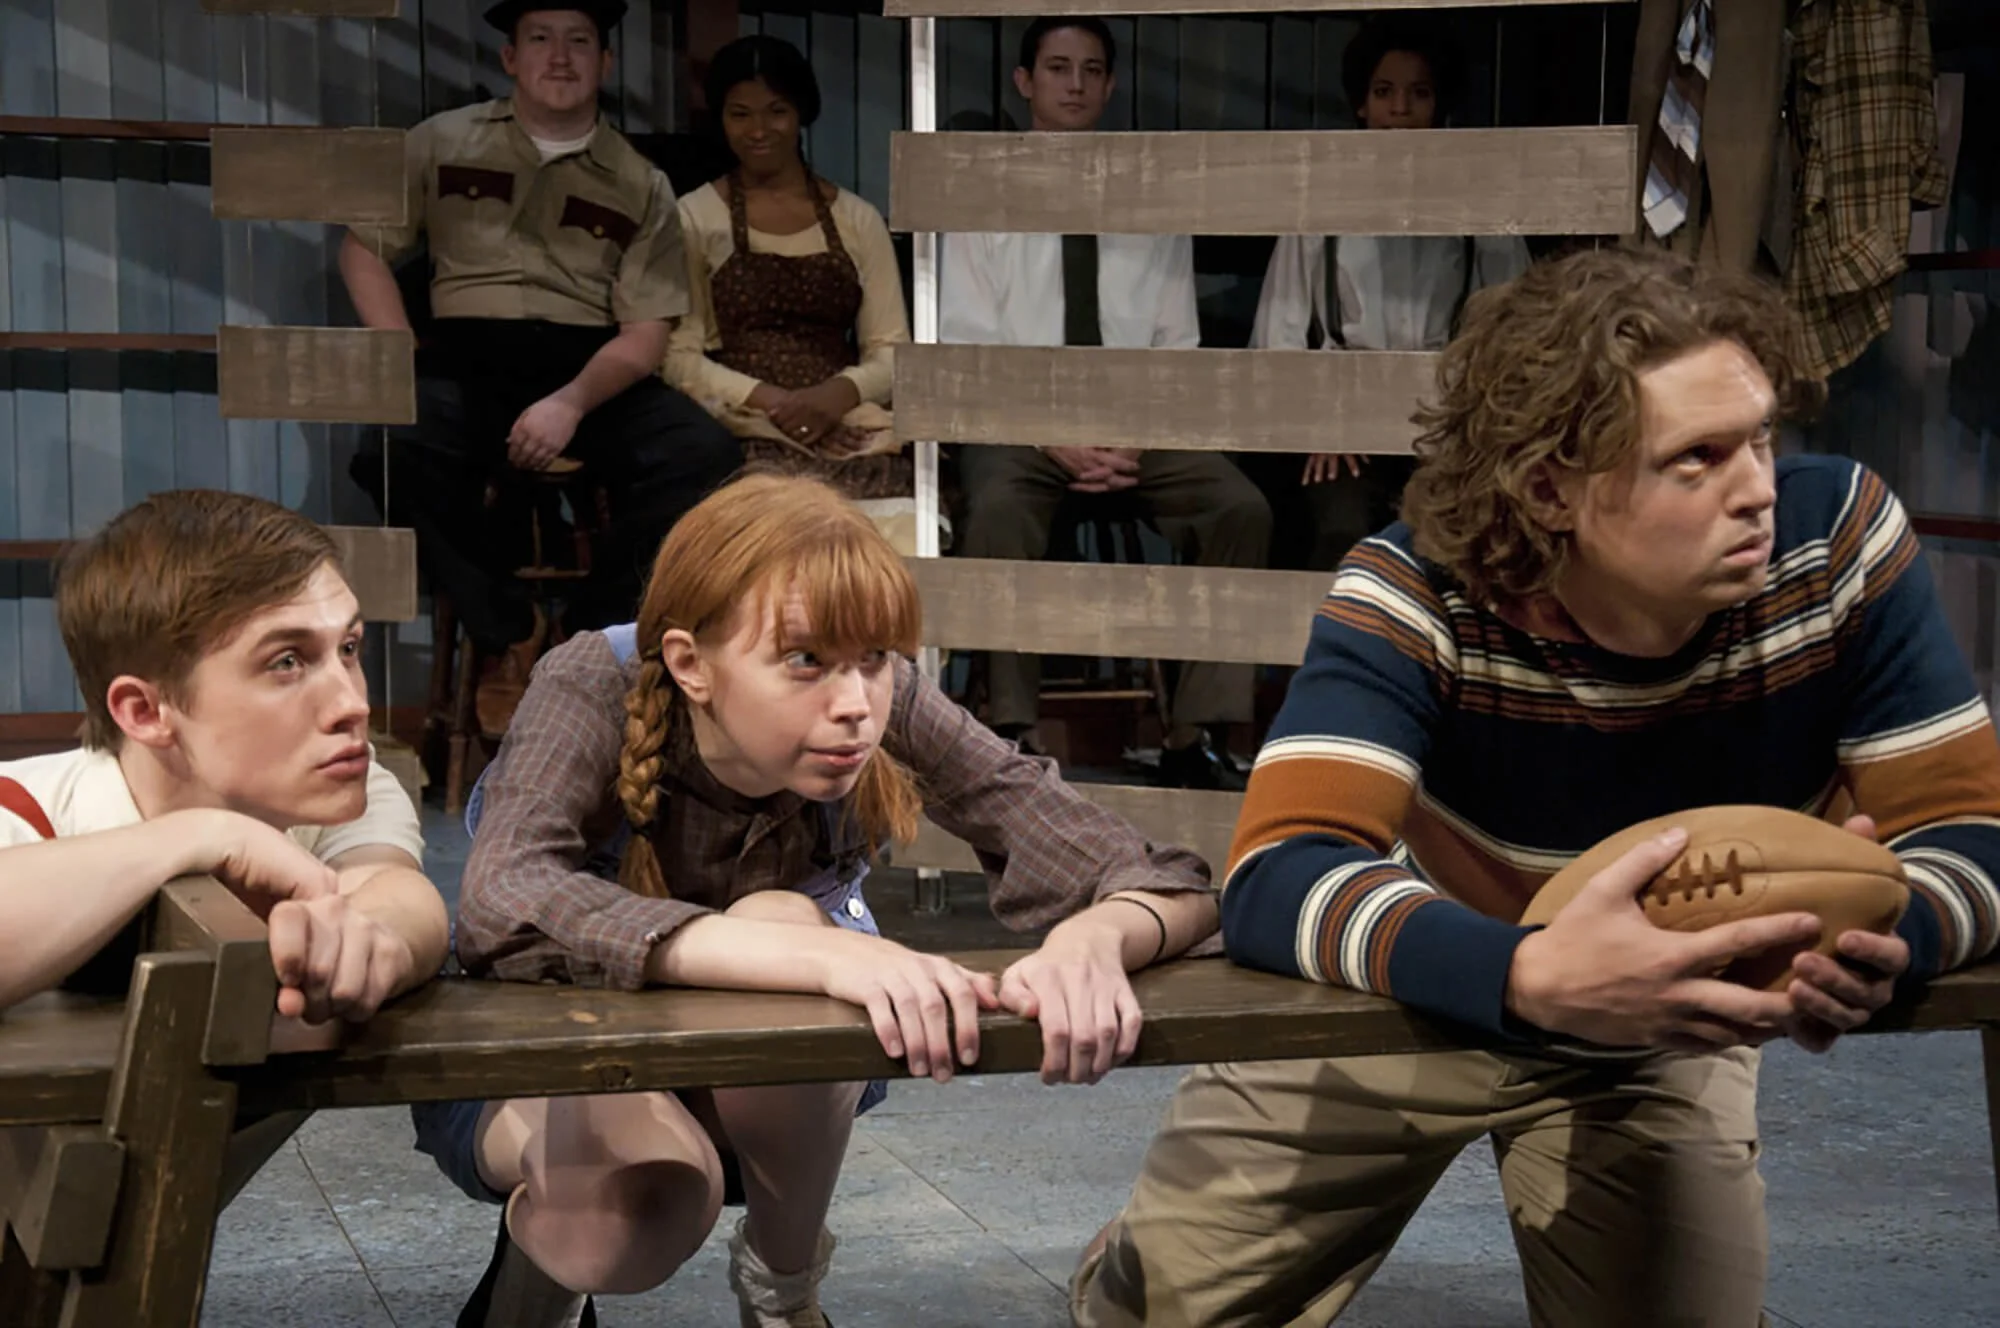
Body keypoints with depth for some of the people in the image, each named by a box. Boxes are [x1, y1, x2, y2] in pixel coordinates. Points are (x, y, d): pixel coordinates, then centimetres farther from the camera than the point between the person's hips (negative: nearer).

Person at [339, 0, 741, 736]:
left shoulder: (641, 185, 10)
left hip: (591, 370, 1)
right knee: (397, 445, -35)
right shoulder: (443, 143, 13)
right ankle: (508, 631, -10)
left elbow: (645, 333, 2)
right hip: (468, 359, -1)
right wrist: (402, 366, -4)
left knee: (704, 453, -29)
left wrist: (572, 403, -18)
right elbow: (364, 248, 13)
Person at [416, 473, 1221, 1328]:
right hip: (533, 1081, -2)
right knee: (644, 1197, -36)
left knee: (781, 924, -31)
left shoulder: (889, 714, -23)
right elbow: (502, 909, -48)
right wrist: (821, 953, -57)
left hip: (769, 1095, 3)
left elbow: (1166, 885, -24)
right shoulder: (594, 690, -29)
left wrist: (1093, 936, -49)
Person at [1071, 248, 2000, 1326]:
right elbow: (1280, 877, -41)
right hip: (1420, 989, -1)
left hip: (1662, 1040, 2)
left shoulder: (1837, 539, -25)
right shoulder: (1417, 594, -31)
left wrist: (1880, 934, -46)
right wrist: (1533, 977, -59)